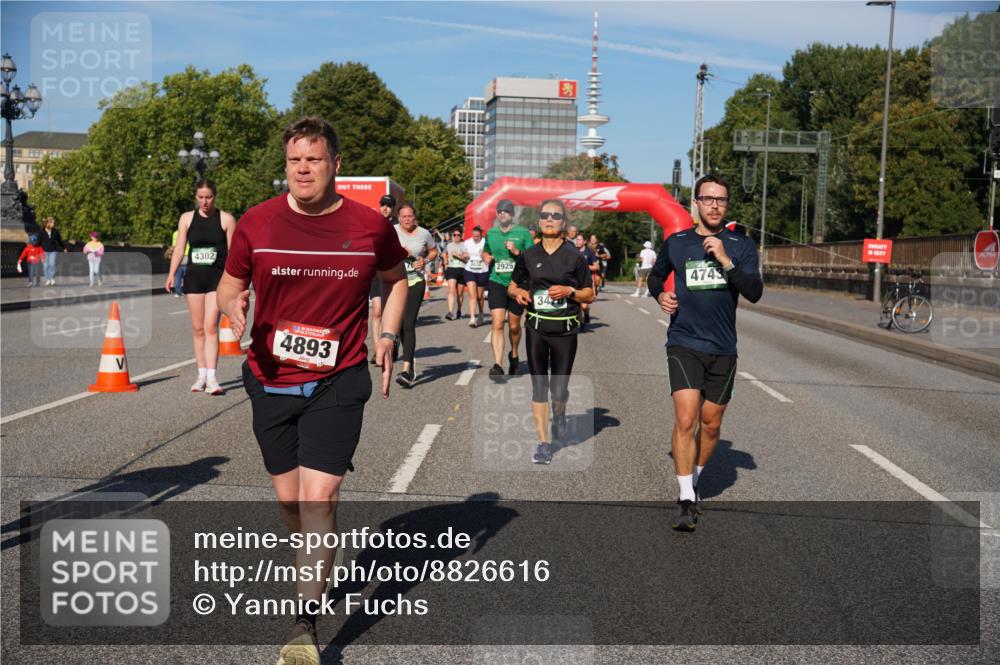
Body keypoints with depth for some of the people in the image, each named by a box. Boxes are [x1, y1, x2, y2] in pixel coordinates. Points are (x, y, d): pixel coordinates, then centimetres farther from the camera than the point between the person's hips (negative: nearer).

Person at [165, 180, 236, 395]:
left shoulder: (226, 219, 1)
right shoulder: (187, 218, 8)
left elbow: (233, 251, 2)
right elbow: (179, 248, 8)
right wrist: (172, 274, -1)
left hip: (217, 277, -3)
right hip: (193, 276, 3)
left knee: (211, 326, -13)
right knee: (198, 328, 7)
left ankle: (211, 378, -15)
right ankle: (201, 375, 15)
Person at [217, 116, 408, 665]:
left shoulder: (369, 225, -3)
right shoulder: (257, 223, -2)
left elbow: (395, 279, 15)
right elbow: (230, 281, 10)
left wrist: (387, 336, 2)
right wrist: (232, 304, -14)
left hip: (338, 382, -2)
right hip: (270, 380, 3)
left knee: (319, 498, -12)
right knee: (289, 501, 12)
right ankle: (317, 566, 44)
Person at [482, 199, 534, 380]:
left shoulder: (523, 233, -2)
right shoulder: (491, 233, 8)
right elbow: (485, 252, 26)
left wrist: (517, 252, -19)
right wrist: (485, 256, 3)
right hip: (497, 283, 1)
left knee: (514, 326, 13)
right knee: (497, 324, -13)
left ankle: (514, 355, 39)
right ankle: (497, 365, -18)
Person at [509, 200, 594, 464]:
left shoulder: (573, 256, 0)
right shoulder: (529, 255, 6)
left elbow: (590, 295, 4)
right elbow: (512, 286, 17)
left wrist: (569, 291, -15)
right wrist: (518, 292, -6)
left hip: (565, 330, -2)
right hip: (536, 328, 2)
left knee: (559, 388, 2)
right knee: (539, 386, 0)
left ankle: (559, 414, 38)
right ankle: (543, 442, 6)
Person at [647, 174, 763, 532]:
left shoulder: (741, 246, 1)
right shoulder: (676, 243, 4)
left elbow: (754, 292, -11)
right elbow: (655, 275, 23)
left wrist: (725, 260, -21)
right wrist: (660, 295, 2)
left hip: (722, 349, 2)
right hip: (684, 344, -2)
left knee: (711, 423, 12)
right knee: (685, 418, -16)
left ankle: (694, 480, 36)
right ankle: (686, 500, -12)